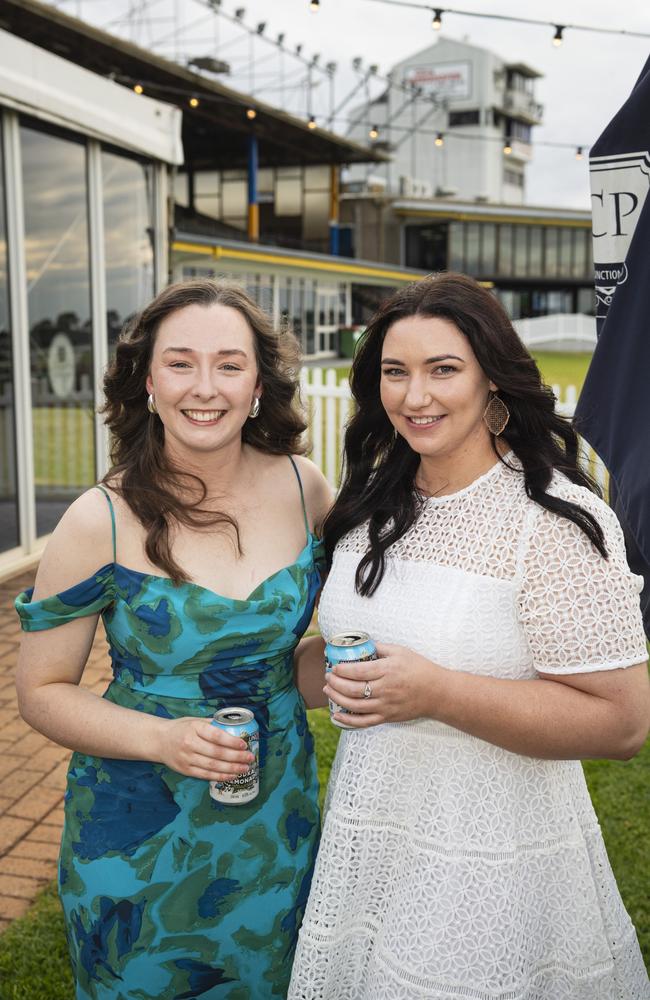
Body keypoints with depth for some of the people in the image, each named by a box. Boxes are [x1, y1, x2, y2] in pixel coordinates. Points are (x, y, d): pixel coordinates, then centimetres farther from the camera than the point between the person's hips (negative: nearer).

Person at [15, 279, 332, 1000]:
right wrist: (162, 738, -23)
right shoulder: (102, 521, -17)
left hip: (278, 817, 3)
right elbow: (42, 691, -10)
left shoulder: (302, 484, -8)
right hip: (141, 829, -3)